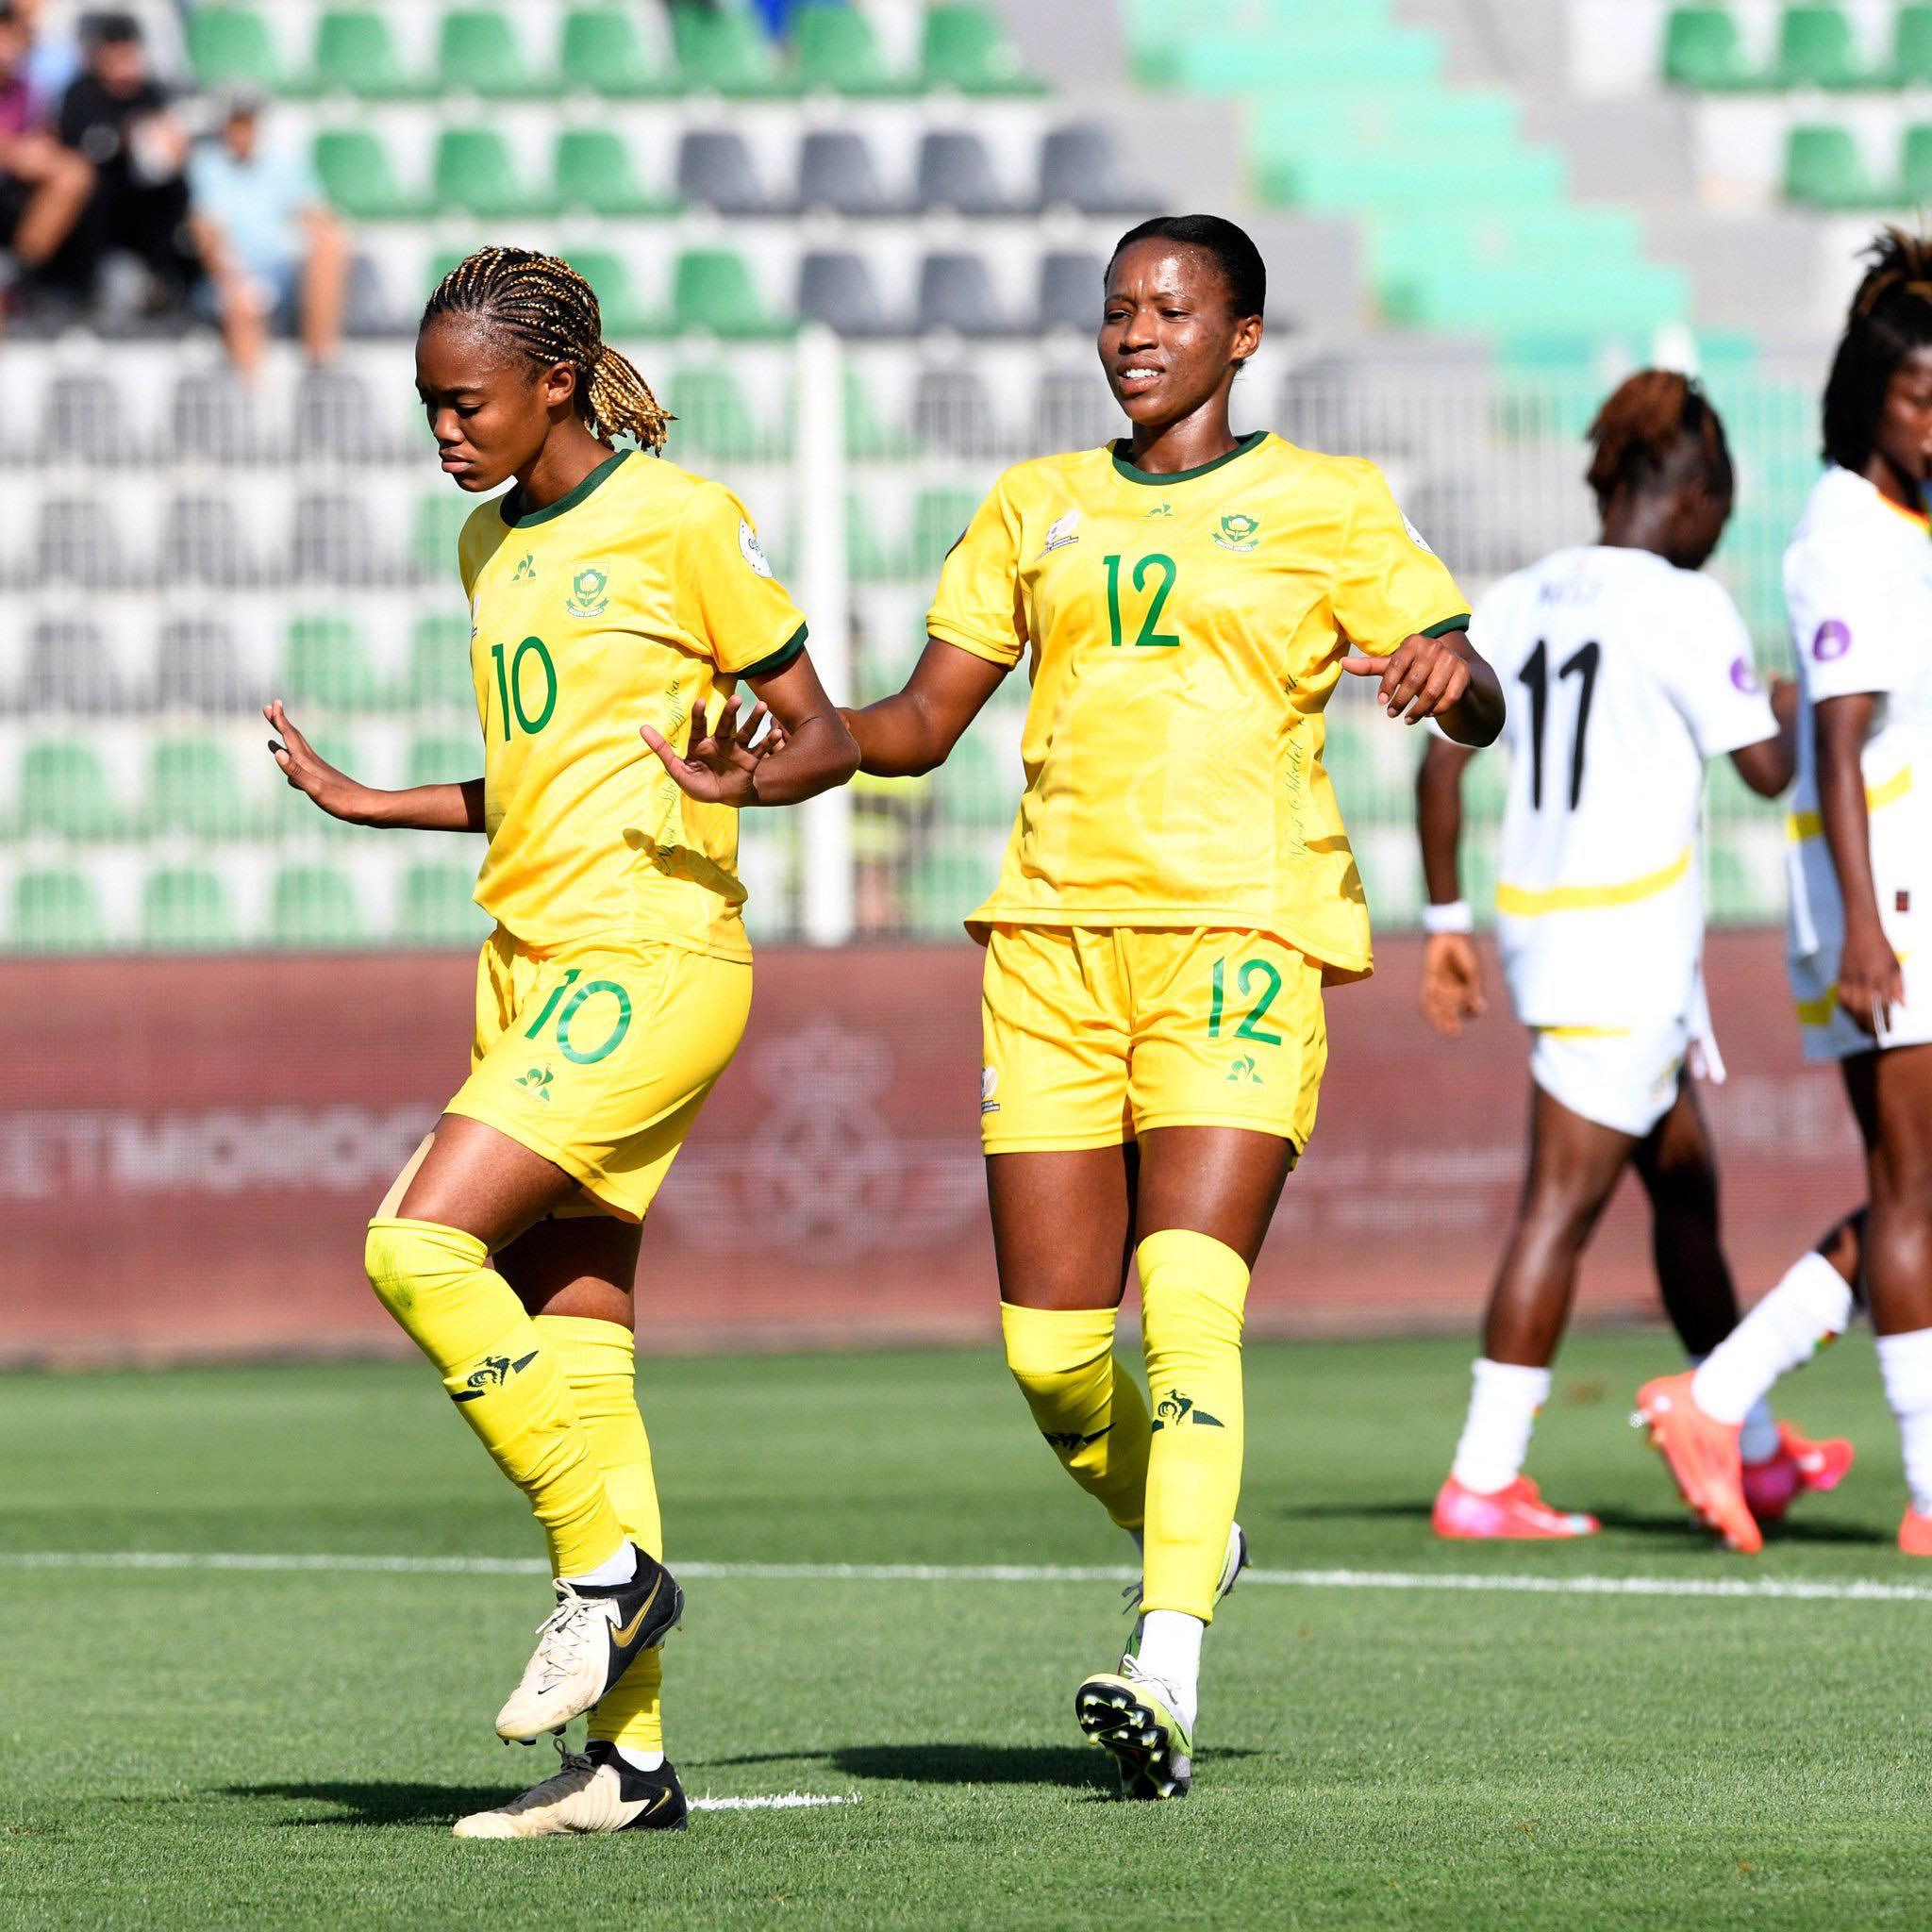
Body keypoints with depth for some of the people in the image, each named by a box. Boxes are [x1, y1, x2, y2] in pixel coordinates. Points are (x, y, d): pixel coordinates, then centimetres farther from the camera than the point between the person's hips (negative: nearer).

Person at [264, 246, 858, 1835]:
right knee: (575, 1341, 3)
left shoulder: (682, 521, -7)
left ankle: (610, 1562, -5)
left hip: (651, 960, -8)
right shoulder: (492, 544, 16)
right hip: (532, 964, 8)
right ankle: (628, 1754, 4)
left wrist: (743, 780, -24)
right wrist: (372, 804, 23)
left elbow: (825, 735, -5)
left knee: (421, 1244, -19)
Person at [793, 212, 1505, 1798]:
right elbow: (923, 720, 18)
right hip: (1056, 938, 4)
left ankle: (1169, 1673, -27)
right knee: (1050, 1349, 0)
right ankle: (1194, 1536, 30)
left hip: (1242, 932, -4)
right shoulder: (1036, 509, 18)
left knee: (1188, 1299, -21)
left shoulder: (1323, 508, 8)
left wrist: (1446, 675, -22)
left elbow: (1478, 706, 2)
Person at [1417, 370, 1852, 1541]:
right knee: (1565, 1199, -6)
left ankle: (1752, 1443, 30)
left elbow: (1441, 759, 7)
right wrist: (1788, 711, 14)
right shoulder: (1685, 608, -12)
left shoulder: (1517, 602, 8)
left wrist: (1447, 919, 13)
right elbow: (1768, 771, -8)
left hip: (1538, 920, 8)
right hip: (1629, 943, -8)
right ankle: (1483, 1480, -8)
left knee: (1687, 1180, 19)